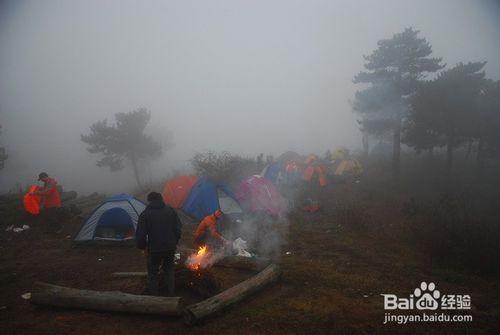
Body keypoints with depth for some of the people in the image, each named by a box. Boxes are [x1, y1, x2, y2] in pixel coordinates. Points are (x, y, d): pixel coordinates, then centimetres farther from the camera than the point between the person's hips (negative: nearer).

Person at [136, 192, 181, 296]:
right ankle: (171, 294, 26)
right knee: (169, 270, 19)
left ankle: (153, 295, 19)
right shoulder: (171, 211, 3)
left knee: (153, 273, 12)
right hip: (170, 247, 4)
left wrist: (142, 247, 6)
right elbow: (178, 229, 4)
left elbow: (140, 234, -9)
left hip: (154, 249, -4)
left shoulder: (145, 214, -8)